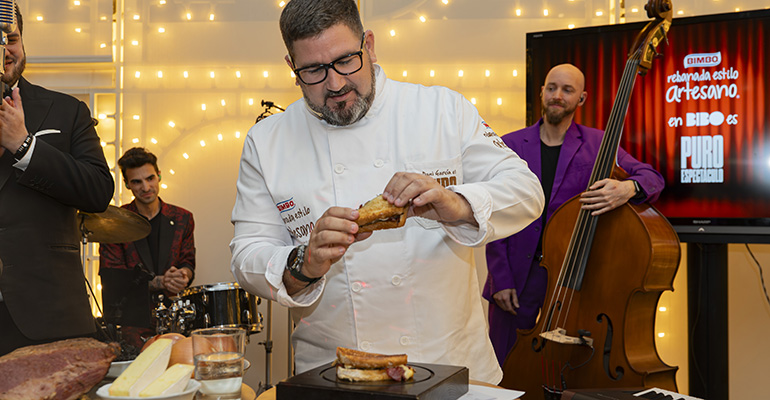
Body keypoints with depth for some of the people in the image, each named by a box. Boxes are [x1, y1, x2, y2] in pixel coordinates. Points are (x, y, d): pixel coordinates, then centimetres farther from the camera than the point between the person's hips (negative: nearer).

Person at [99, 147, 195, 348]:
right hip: (129, 320, -2)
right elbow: (112, 276, -5)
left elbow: (188, 262, 11)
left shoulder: (182, 219, 10)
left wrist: (183, 274, -14)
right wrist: (158, 282, -17)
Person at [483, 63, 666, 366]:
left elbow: (652, 178, -3)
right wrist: (501, 279, -4)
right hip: (517, 275, 1)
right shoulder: (510, 146, 4)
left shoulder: (596, 143, 4)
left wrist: (628, 188, -28)